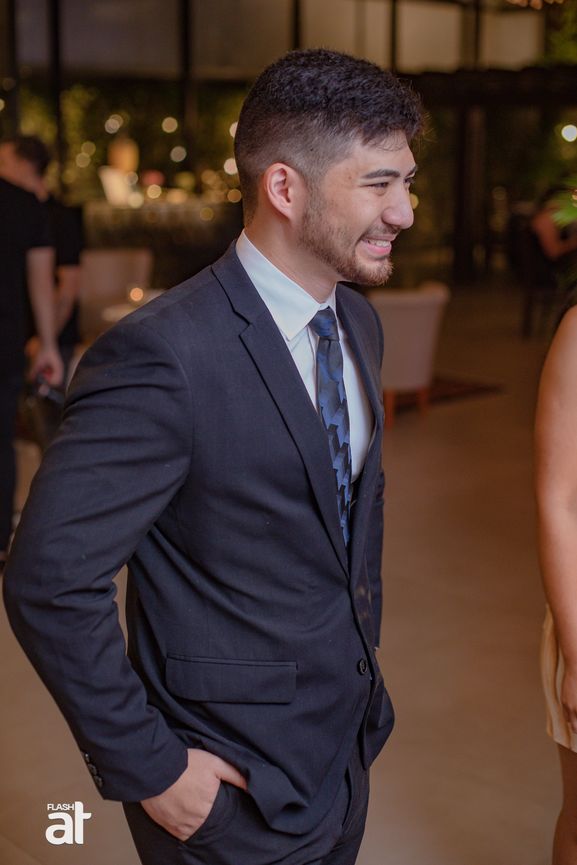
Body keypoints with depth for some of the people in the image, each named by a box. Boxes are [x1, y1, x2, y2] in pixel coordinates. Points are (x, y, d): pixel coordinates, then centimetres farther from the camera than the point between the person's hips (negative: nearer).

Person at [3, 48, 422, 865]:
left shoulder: (358, 321, 1)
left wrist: (362, 644, 12)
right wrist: (147, 768, -18)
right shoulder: (163, 357, -26)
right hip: (233, 781, -7)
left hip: (348, 736, 7)